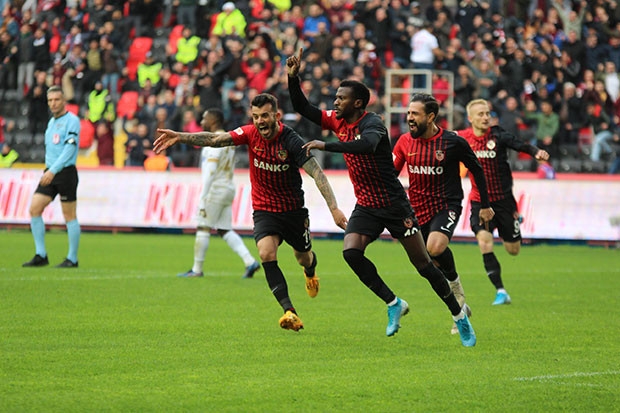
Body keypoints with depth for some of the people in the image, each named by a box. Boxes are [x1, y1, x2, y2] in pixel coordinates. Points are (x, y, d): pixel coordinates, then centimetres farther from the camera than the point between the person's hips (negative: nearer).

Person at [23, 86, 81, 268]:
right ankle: (41, 255, 1)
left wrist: (53, 170, -23)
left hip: (65, 172, -8)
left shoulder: (72, 120, -8)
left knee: (69, 216, -2)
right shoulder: (51, 122, 17)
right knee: (34, 209, -3)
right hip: (50, 173, 8)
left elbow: (70, 149, -18)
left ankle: (72, 259, 5)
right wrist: (49, 170, 18)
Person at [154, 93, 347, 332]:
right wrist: (180, 137, -32)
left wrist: (333, 208, -32)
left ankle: (310, 271, 57)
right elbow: (216, 139, -18)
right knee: (266, 253, -24)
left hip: (293, 209, -1)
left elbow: (316, 172, -23)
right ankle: (289, 312, -27)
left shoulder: (290, 140, -20)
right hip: (264, 209, 1)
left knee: (304, 258, 16)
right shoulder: (250, 133, -10)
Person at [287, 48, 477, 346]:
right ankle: (394, 304, -6)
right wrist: (293, 77, -6)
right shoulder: (337, 121, 4)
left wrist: (326, 146, -43)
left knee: (422, 263, 0)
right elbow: (302, 108, 9)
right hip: (365, 206, 6)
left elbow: (367, 145, -42)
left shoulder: (371, 123, -19)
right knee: (351, 252, -20)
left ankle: (459, 315, 16)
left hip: (393, 204, -6)